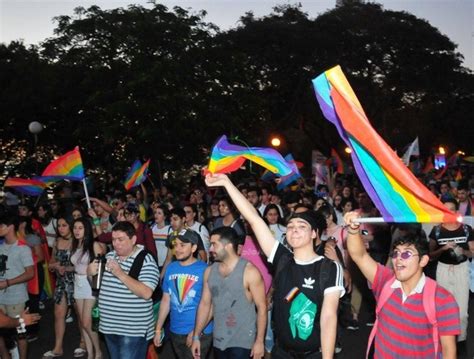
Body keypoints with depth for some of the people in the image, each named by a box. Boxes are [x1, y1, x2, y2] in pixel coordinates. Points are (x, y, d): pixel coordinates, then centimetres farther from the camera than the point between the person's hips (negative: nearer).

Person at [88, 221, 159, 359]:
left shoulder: (146, 260, -15)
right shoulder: (109, 256, 6)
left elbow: (146, 293, -24)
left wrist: (121, 273, -28)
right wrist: (91, 273, -5)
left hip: (133, 330, -7)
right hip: (109, 325, 7)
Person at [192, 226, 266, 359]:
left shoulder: (249, 271, -13)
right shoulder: (209, 271, 4)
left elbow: (262, 307, -11)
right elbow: (205, 304, 9)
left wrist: (259, 341, -13)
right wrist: (196, 336, 7)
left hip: (242, 342, -5)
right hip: (218, 341, 5)